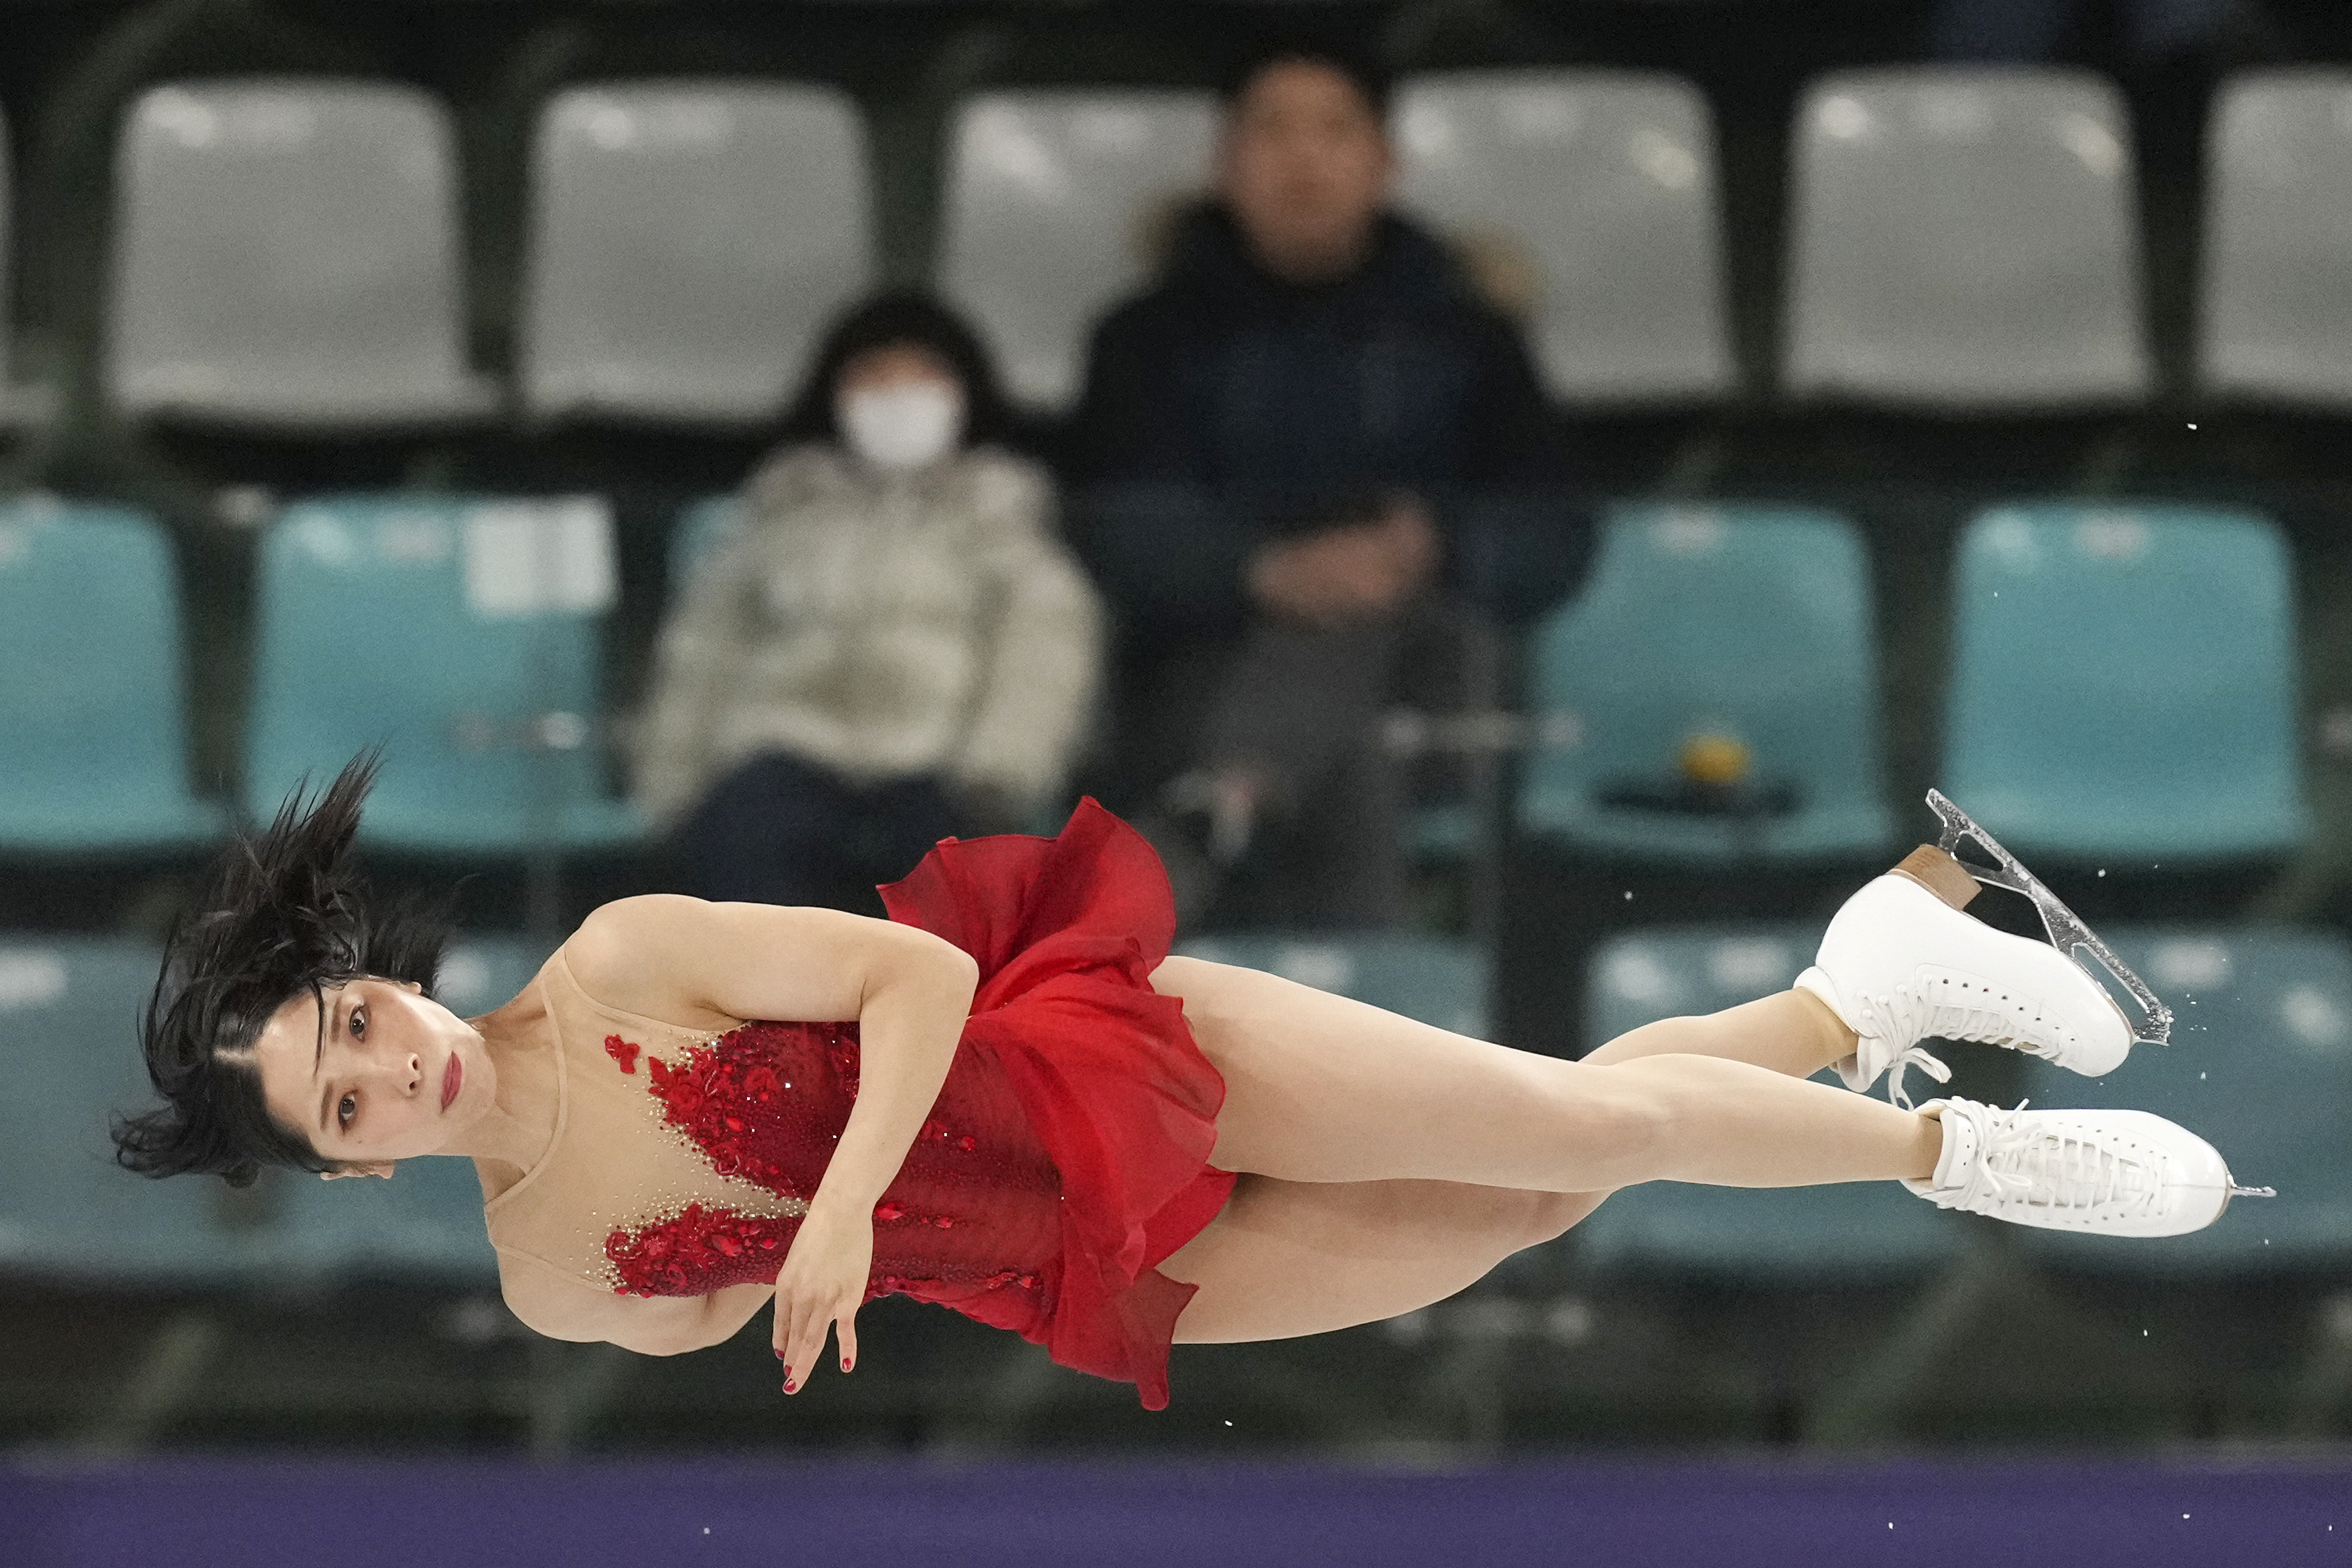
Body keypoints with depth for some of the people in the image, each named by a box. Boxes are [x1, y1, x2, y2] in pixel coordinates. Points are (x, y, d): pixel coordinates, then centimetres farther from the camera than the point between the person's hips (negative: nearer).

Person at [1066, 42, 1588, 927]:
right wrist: (1267, 571, -26)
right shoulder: (1155, 339, 14)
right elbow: (1121, 531, -4)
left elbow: (1548, 544, 7)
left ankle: (1226, 804, -63)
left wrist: (1431, 546, -19)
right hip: (1209, 671, 0)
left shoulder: (1463, 338, 19)